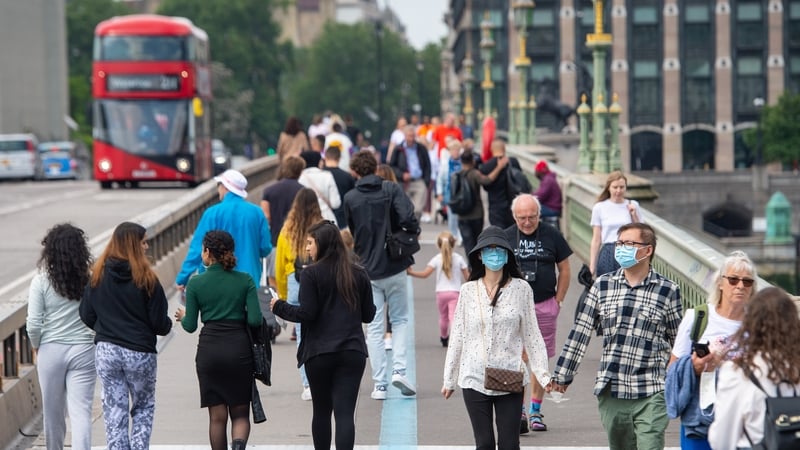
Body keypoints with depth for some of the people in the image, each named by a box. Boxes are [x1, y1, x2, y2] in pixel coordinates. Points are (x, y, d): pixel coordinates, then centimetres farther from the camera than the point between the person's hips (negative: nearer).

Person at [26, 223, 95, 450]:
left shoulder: (41, 281, -7)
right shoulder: (90, 280, -4)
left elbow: (33, 324, -8)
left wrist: (36, 347, 9)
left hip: (51, 349, 0)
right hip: (83, 349, 0)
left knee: (53, 412, 16)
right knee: (81, 413, -3)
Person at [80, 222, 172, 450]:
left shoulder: (98, 276, -2)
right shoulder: (146, 279, -13)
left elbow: (87, 316, 4)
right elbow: (160, 324, -10)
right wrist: (169, 324, 13)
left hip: (106, 352, 3)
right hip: (140, 353, -3)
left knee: (114, 410, 9)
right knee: (143, 407, 15)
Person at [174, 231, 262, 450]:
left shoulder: (196, 283, -4)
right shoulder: (245, 280, -2)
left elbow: (190, 326, 0)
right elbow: (255, 319, -7)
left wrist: (182, 316, 22)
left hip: (209, 350, 0)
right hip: (239, 348, 0)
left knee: (217, 416, 8)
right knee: (240, 413, 6)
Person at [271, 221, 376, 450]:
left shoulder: (311, 274, -7)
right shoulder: (359, 274, 6)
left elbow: (306, 313, -11)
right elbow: (368, 315, 10)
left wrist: (279, 307, 5)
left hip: (319, 353, -2)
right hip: (352, 352, 2)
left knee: (322, 411, 14)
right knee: (345, 412, -4)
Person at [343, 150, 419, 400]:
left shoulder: (350, 198, -1)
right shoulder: (391, 189, -6)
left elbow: (351, 232, 8)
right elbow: (407, 218, -18)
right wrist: (413, 233, 2)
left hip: (367, 269, 1)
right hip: (395, 267, -1)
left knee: (374, 328, 7)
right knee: (400, 320, 14)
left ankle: (379, 385, 3)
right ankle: (399, 369, -5)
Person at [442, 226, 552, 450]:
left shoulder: (521, 289, 0)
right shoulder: (468, 291, 4)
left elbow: (532, 335, 2)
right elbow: (458, 337, 8)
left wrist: (543, 374, -3)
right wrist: (449, 379, 11)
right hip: (475, 379, 1)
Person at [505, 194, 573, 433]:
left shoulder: (551, 235, 1)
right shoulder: (506, 237, 2)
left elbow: (564, 270, 9)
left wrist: (558, 300, 4)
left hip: (545, 305, 1)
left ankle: (535, 411, 15)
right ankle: (518, 410, -4)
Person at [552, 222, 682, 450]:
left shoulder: (667, 290, -1)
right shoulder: (603, 285, 7)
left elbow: (679, 341, 9)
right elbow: (581, 331, 11)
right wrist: (563, 375, 12)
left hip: (651, 396, -3)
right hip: (611, 391, 3)